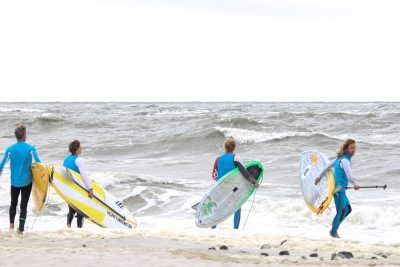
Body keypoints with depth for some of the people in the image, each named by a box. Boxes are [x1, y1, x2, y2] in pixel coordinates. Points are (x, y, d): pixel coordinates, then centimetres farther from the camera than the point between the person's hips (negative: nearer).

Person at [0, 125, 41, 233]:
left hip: (14, 182, 2)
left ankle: (11, 225, 9)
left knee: (13, 203, 19)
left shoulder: (10, 149, -2)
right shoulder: (30, 148, -7)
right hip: (27, 181, -2)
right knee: (24, 205, 4)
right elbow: (38, 163, -8)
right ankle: (21, 228, -1)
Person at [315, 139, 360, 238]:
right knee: (341, 211, -1)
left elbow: (328, 166, 23)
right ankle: (334, 232, 13)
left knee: (348, 209, 16)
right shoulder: (344, 160, -18)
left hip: (340, 189, 10)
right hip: (338, 189, -10)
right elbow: (349, 174, -35)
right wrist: (355, 183, -51)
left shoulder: (339, 158, 12)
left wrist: (319, 176, 34)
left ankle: (334, 228, 23)